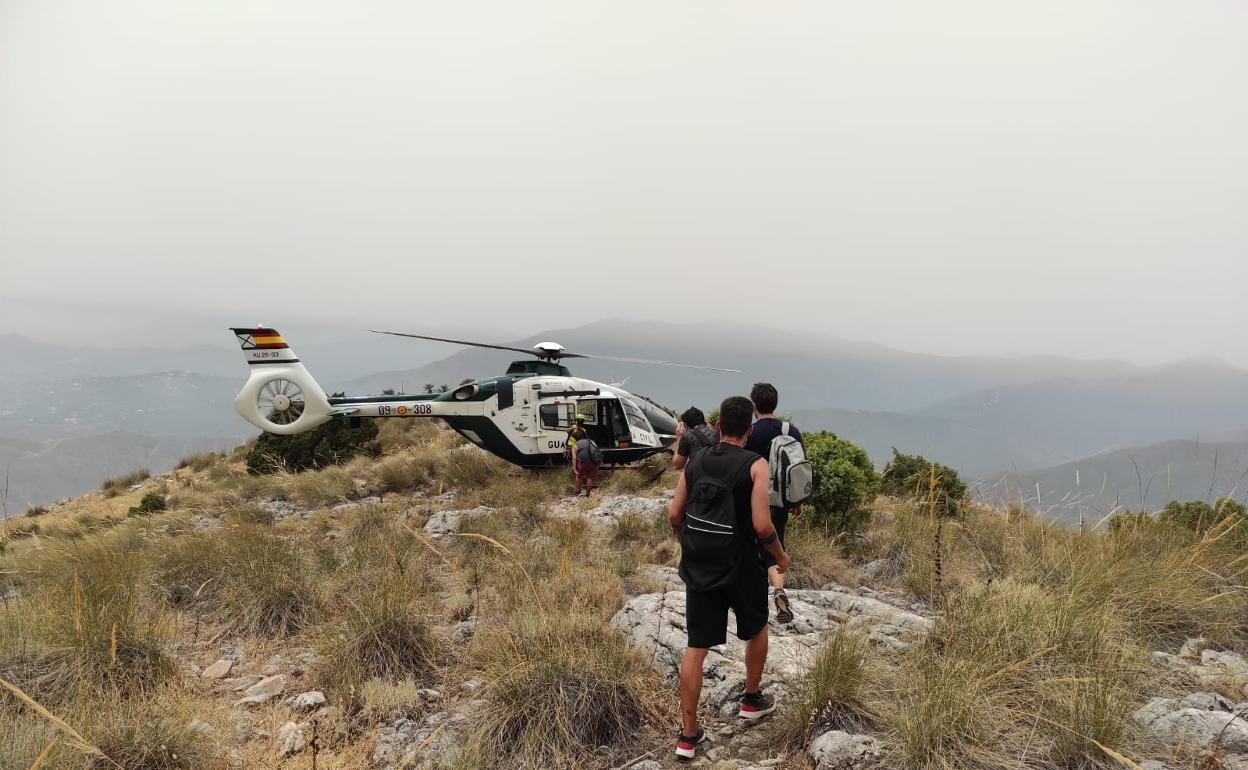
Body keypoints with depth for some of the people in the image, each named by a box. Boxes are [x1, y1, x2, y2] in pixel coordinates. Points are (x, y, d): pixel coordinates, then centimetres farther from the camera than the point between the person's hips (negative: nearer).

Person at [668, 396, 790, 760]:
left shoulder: (695, 461, 0)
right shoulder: (755, 465, -13)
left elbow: (674, 516, 2)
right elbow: (762, 526, -19)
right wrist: (780, 555, 0)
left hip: (698, 566, 3)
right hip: (741, 566, -3)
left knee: (696, 648, 8)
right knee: (756, 629, 25)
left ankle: (688, 734, 12)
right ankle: (752, 699, 43)